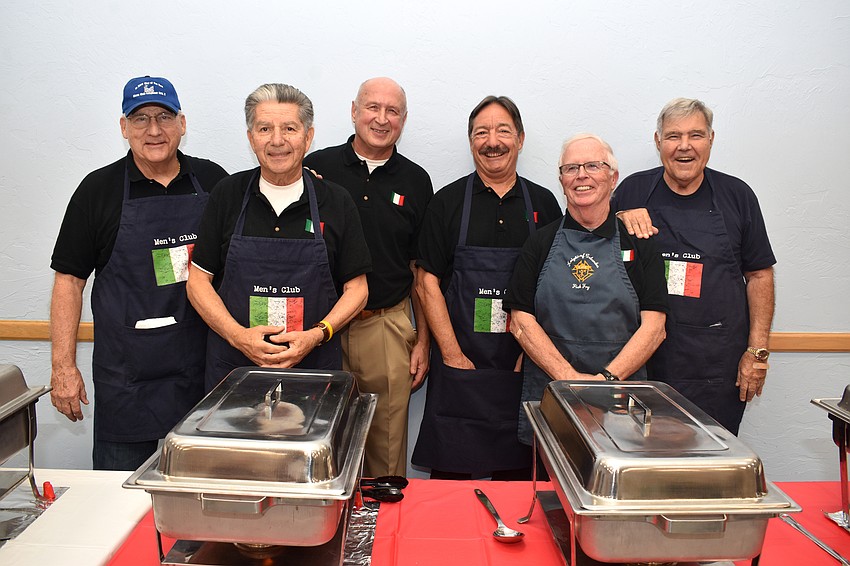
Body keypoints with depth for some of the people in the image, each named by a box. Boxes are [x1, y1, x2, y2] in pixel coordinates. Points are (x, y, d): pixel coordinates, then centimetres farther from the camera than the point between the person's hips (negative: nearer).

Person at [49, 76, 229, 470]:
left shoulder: (213, 182, 5)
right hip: (126, 375, -1)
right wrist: (63, 365, -5)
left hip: (204, 366, 2)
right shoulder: (99, 189, 0)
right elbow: (69, 279, 1)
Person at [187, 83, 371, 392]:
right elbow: (198, 280, 3)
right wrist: (239, 335, -12)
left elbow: (356, 288, 2)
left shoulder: (336, 202, -1)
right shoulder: (227, 195, 1)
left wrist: (317, 335, -14)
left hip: (313, 364, 0)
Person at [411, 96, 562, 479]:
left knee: (517, 475, 10)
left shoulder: (543, 204, 8)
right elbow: (427, 282, -2)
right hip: (458, 364, -2)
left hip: (523, 366, 2)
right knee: (450, 472, 4)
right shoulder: (448, 201, 1)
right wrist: (453, 355, -9)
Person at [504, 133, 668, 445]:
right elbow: (521, 322, 0)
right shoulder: (541, 242, 7)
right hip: (548, 393, 0)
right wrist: (569, 378, -11)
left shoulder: (639, 243, 7)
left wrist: (606, 378, -13)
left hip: (620, 395, 0)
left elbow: (654, 326, 0)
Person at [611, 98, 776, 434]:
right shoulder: (633, 191, 4)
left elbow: (759, 274, 7)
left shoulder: (737, 195, 5)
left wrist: (757, 350, 0)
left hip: (717, 366, 0)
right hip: (645, 360, 0)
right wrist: (622, 220, -11)